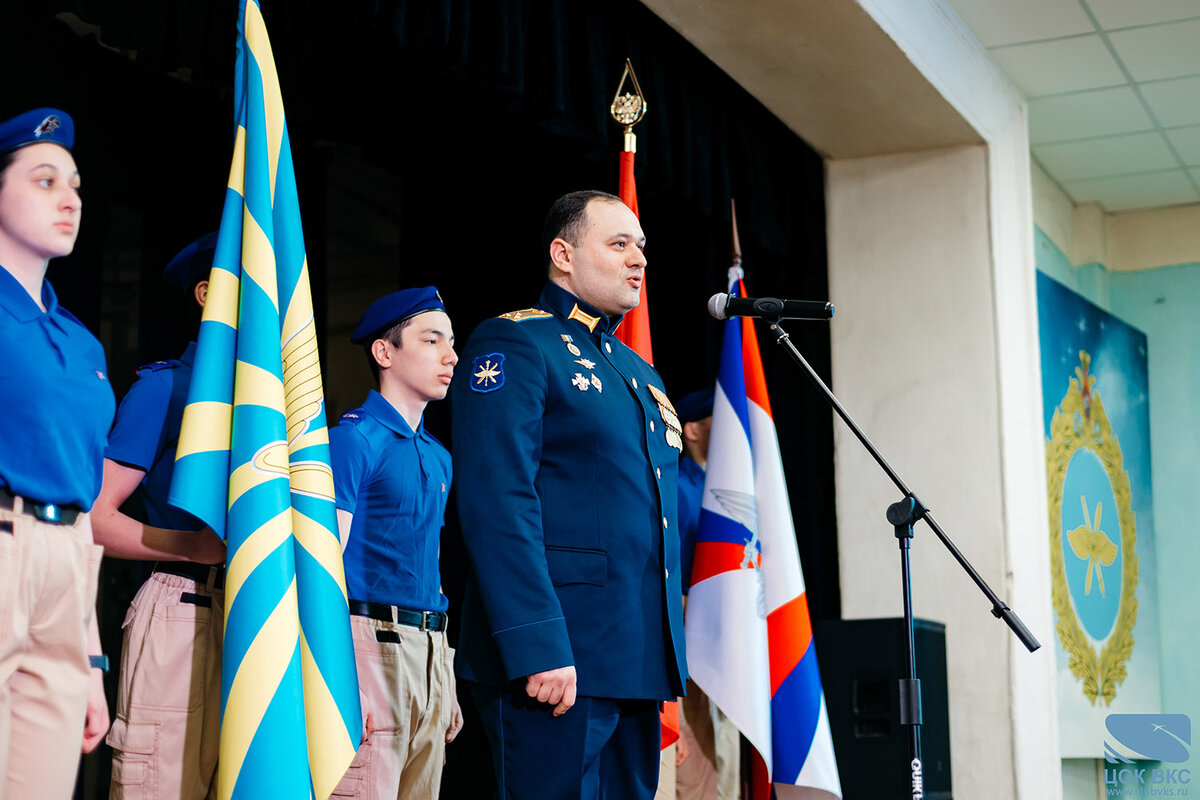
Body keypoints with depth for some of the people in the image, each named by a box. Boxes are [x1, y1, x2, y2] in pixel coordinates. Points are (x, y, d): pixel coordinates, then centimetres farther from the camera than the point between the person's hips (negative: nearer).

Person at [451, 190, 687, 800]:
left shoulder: (641, 376, 22)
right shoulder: (515, 344, -4)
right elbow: (498, 504, -15)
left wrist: (667, 666, 18)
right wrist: (538, 650, -23)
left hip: (641, 658, 8)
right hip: (557, 659, -8)